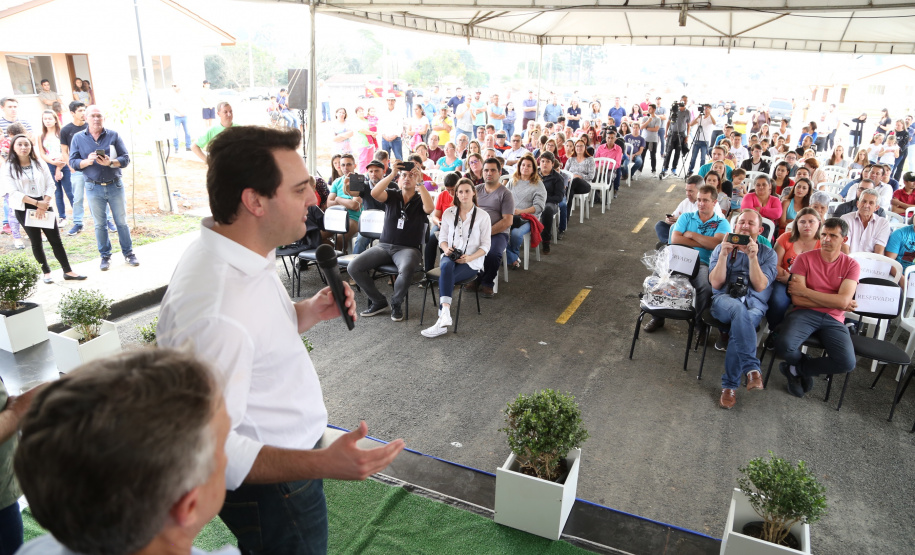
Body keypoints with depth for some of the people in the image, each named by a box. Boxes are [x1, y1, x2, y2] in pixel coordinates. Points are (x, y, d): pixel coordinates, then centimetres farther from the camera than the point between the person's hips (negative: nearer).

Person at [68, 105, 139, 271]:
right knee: (99, 224, 8)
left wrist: (110, 162, -21)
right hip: (94, 188, 1)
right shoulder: (78, 138, 3)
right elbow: (73, 162, 1)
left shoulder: (114, 135, 1)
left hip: (115, 186, 0)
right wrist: (87, 161, -19)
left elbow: (125, 159, -3)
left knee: (122, 221, 6)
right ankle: (105, 256, 19)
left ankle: (128, 253, 18)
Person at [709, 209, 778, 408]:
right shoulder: (721, 249, 18)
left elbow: (760, 286, -1)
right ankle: (752, 369, -42)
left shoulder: (768, 254, 16)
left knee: (740, 321, -37)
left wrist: (752, 257, -10)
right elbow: (716, 283, 3)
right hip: (724, 300, 0)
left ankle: (730, 385, -35)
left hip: (754, 305, 0)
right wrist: (724, 255, -6)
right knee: (739, 310, -39)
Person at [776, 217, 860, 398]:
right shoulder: (804, 259, 1)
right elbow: (796, 299, -7)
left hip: (833, 320, 2)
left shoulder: (851, 265, 6)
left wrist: (804, 290, -10)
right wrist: (833, 301, -7)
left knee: (847, 363, -24)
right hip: (805, 313, -1)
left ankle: (796, 369, 4)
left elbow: (843, 301, -9)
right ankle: (805, 361, 8)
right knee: (784, 345, -32)